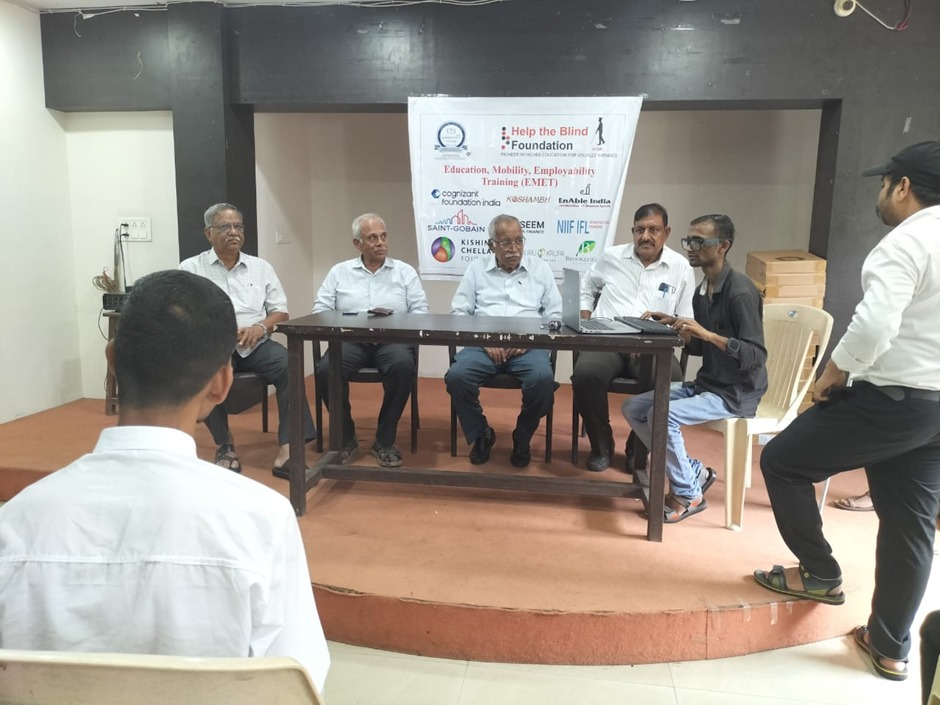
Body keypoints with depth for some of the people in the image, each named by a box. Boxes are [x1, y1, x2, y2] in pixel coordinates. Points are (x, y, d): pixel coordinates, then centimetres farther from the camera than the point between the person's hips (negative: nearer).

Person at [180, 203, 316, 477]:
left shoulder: (261, 267, 16)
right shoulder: (191, 268, 7)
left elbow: (281, 311, 13)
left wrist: (261, 326, -9)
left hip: (255, 345, 2)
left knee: (289, 366, -27)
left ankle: (287, 451, -30)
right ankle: (225, 445, -13)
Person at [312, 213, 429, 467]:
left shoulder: (405, 271, 14)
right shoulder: (339, 272, 16)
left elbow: (420, 310, 6)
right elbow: (321, 310, 9)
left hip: (392, 341, 0)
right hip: (351, 340, 1)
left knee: (404, 365, -35)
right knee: (326, 369, -29)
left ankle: (385, 440, -18)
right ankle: (345, 437, -7)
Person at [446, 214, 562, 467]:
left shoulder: (540, 269, 13)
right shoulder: (476, 268, 13)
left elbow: (555, 314, 8)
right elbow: (459, 312, 7)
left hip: (528, 346, 0)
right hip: (484, 345, 1)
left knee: (543, 379, -31)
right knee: (457, 376, -28)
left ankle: (522, 437, -2)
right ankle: (480, 434, 0)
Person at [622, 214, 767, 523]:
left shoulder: (740, 292, -18)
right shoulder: (702, 290, 7)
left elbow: (756, 356, -24)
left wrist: (707, 334, -32)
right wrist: (677, 327, -1)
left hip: (736, 393, -9)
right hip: (705, 383, 9)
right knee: (633, 408, -2)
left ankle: (688, 493, -5)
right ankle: (694, 472, 7)